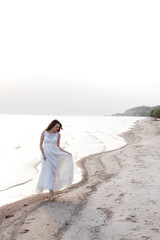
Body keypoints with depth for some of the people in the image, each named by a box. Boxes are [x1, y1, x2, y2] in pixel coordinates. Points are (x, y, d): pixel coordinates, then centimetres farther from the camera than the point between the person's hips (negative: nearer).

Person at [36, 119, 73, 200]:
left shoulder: (58, 134, 1)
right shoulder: (44, 132, -3)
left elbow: (58, 147, 7)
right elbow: (41, 145, -1)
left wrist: (67, 152, -2)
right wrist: (43, 155, -12)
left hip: (54, 154, 1)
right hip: (46, 154, 0)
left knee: (52, 173, -4)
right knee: (47, 172, -2)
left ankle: (51, 192, 2)